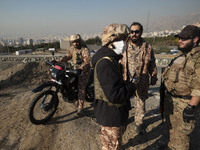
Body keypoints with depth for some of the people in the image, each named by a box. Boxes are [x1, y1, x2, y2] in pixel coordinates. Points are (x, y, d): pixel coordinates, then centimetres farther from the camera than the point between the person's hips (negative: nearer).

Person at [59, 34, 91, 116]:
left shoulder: (84, 49, -17)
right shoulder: (72, 48, 5)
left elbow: (87, 60, -30)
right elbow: (68, 56, 9)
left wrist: (81, 68, -49)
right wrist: (60, 60, -10)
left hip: (84, 70, -7)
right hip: (75, 69, 8)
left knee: (81, 88, -14)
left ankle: (80, 108, -11)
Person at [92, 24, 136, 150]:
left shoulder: (112, 59, 7)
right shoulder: (105, 63, -29)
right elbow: (114, 95, -34)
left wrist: (127, 84, -1)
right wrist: (131, 87, -18)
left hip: (115, 112, 11)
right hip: (111, 114, -11)